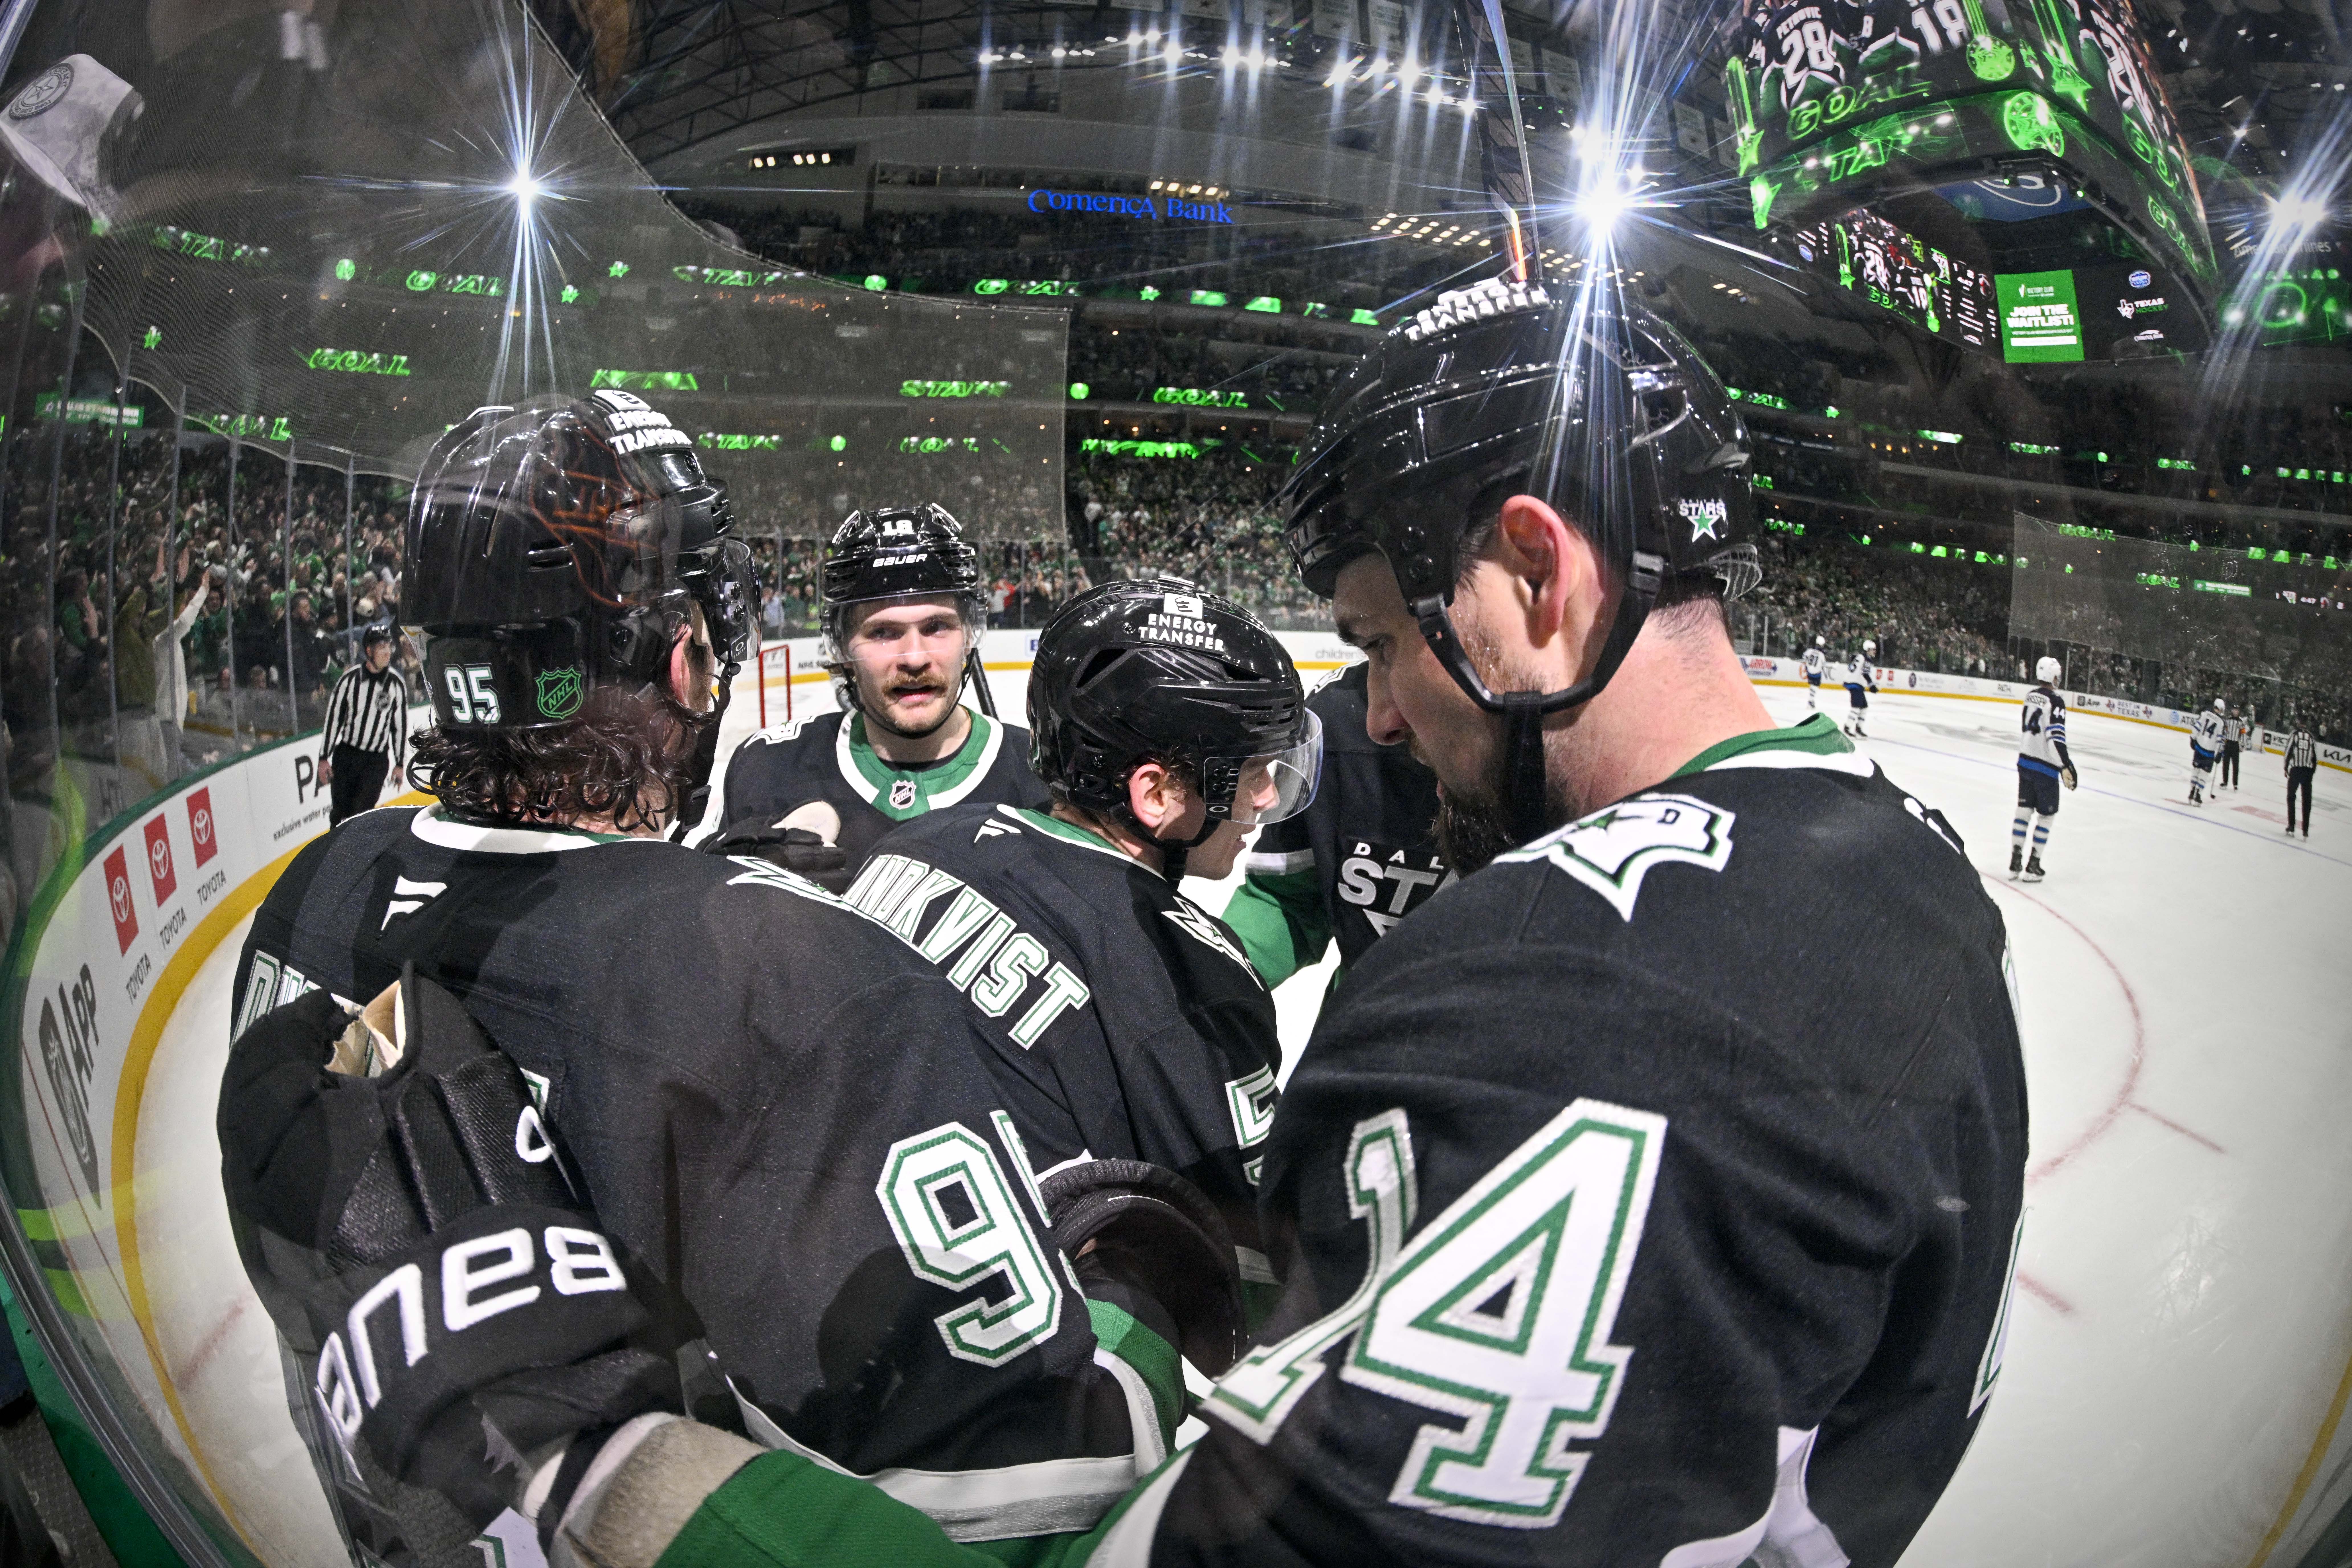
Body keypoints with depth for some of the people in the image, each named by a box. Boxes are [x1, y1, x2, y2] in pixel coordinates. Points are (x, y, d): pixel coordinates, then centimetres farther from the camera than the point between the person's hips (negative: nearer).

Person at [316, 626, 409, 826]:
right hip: (345, 755, 1)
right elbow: (333, 719, -2)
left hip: (377, 760, -1)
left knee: (362, 812, -9)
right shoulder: (350, 679, -8)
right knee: (340, 811, 10)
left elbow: (400, 725, 2)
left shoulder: (396, 685, -6)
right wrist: (324, 758, -1)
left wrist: (399, 764, 6)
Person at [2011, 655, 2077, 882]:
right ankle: (2032, 867, 4)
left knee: (2024, 810, 11)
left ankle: (2015, 864, 10)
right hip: (2046, 767, -7)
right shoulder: (2055, 702, -17)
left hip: (2025, 761, 7)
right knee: (2047, 815, 5)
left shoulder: (2030, 697, 6)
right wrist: (2065, 767, -25)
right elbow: (2056, 737, -25)